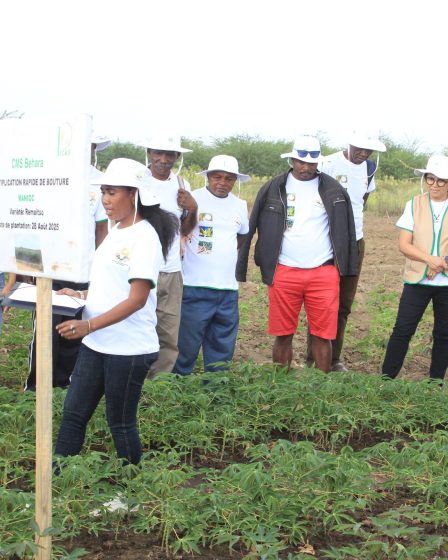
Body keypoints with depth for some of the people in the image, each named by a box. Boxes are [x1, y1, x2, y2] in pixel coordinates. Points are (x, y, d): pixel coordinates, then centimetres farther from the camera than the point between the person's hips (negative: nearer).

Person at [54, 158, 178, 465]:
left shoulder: (145, 237, -14)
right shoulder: (117, 232, 11)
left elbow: (137, 299, -21)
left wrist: (88, 326, -26)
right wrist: (80, 295, 5)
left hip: (128, 347, -8)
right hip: (97, 344, 8)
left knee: (121, 423, 5)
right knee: (73, 413, 8)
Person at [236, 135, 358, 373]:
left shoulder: (333, 189, 2)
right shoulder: (274, 189, 0)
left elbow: (343, 229, 7)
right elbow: (257, 228, 2)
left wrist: (342, 266, 4)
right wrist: (266, 267, -1)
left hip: (323, 274, 0)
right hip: (284, 273, 0)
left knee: (322, 335, 2)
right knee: (283, 335, 7)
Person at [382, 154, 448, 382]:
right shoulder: (415, 204, 0)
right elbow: (404, 245, -4)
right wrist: (429, 259, -19)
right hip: (417, 279, 0)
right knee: (403, 329, -1)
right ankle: (387, 377, 7)